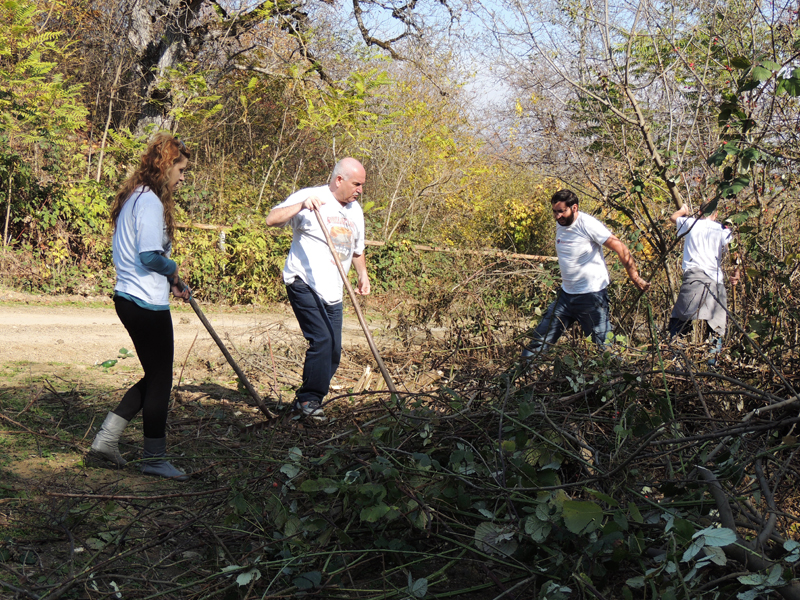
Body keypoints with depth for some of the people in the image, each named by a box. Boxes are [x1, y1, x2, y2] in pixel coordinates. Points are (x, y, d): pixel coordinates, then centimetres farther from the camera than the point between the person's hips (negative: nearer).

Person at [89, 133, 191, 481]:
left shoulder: (133, 197, 15)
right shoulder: (150, 201, -16)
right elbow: (150, 255, -26)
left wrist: (170, 282, 14)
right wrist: (172, 269, -4)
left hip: (129, 298, 10)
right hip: (148, 304, -10)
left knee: (155, 376, 17)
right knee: (160, 380, 1)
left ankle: (106, 439, 18)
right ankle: (154, 459, 11)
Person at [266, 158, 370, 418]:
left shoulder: (355, 210, 17)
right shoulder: (310, 197, -6)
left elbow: (357, 249, 30)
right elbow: (272, 220, -16)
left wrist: (363, 275, 16)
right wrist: (301, 206, -28)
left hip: (332, 292, 8)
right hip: (304, 283, -7)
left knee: (333, 351, 4)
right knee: (321, 340, -19)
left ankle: (306, 399, 16)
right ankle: (309, 399, -7)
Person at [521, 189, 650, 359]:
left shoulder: (588, 224, -17)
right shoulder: (560, 224, 5)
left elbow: (621, 249, -15)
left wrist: (635, 278, -14)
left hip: (592, 295, -7)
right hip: (566, 294, 7)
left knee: (604, 342, -3)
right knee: (542, 336, 8)